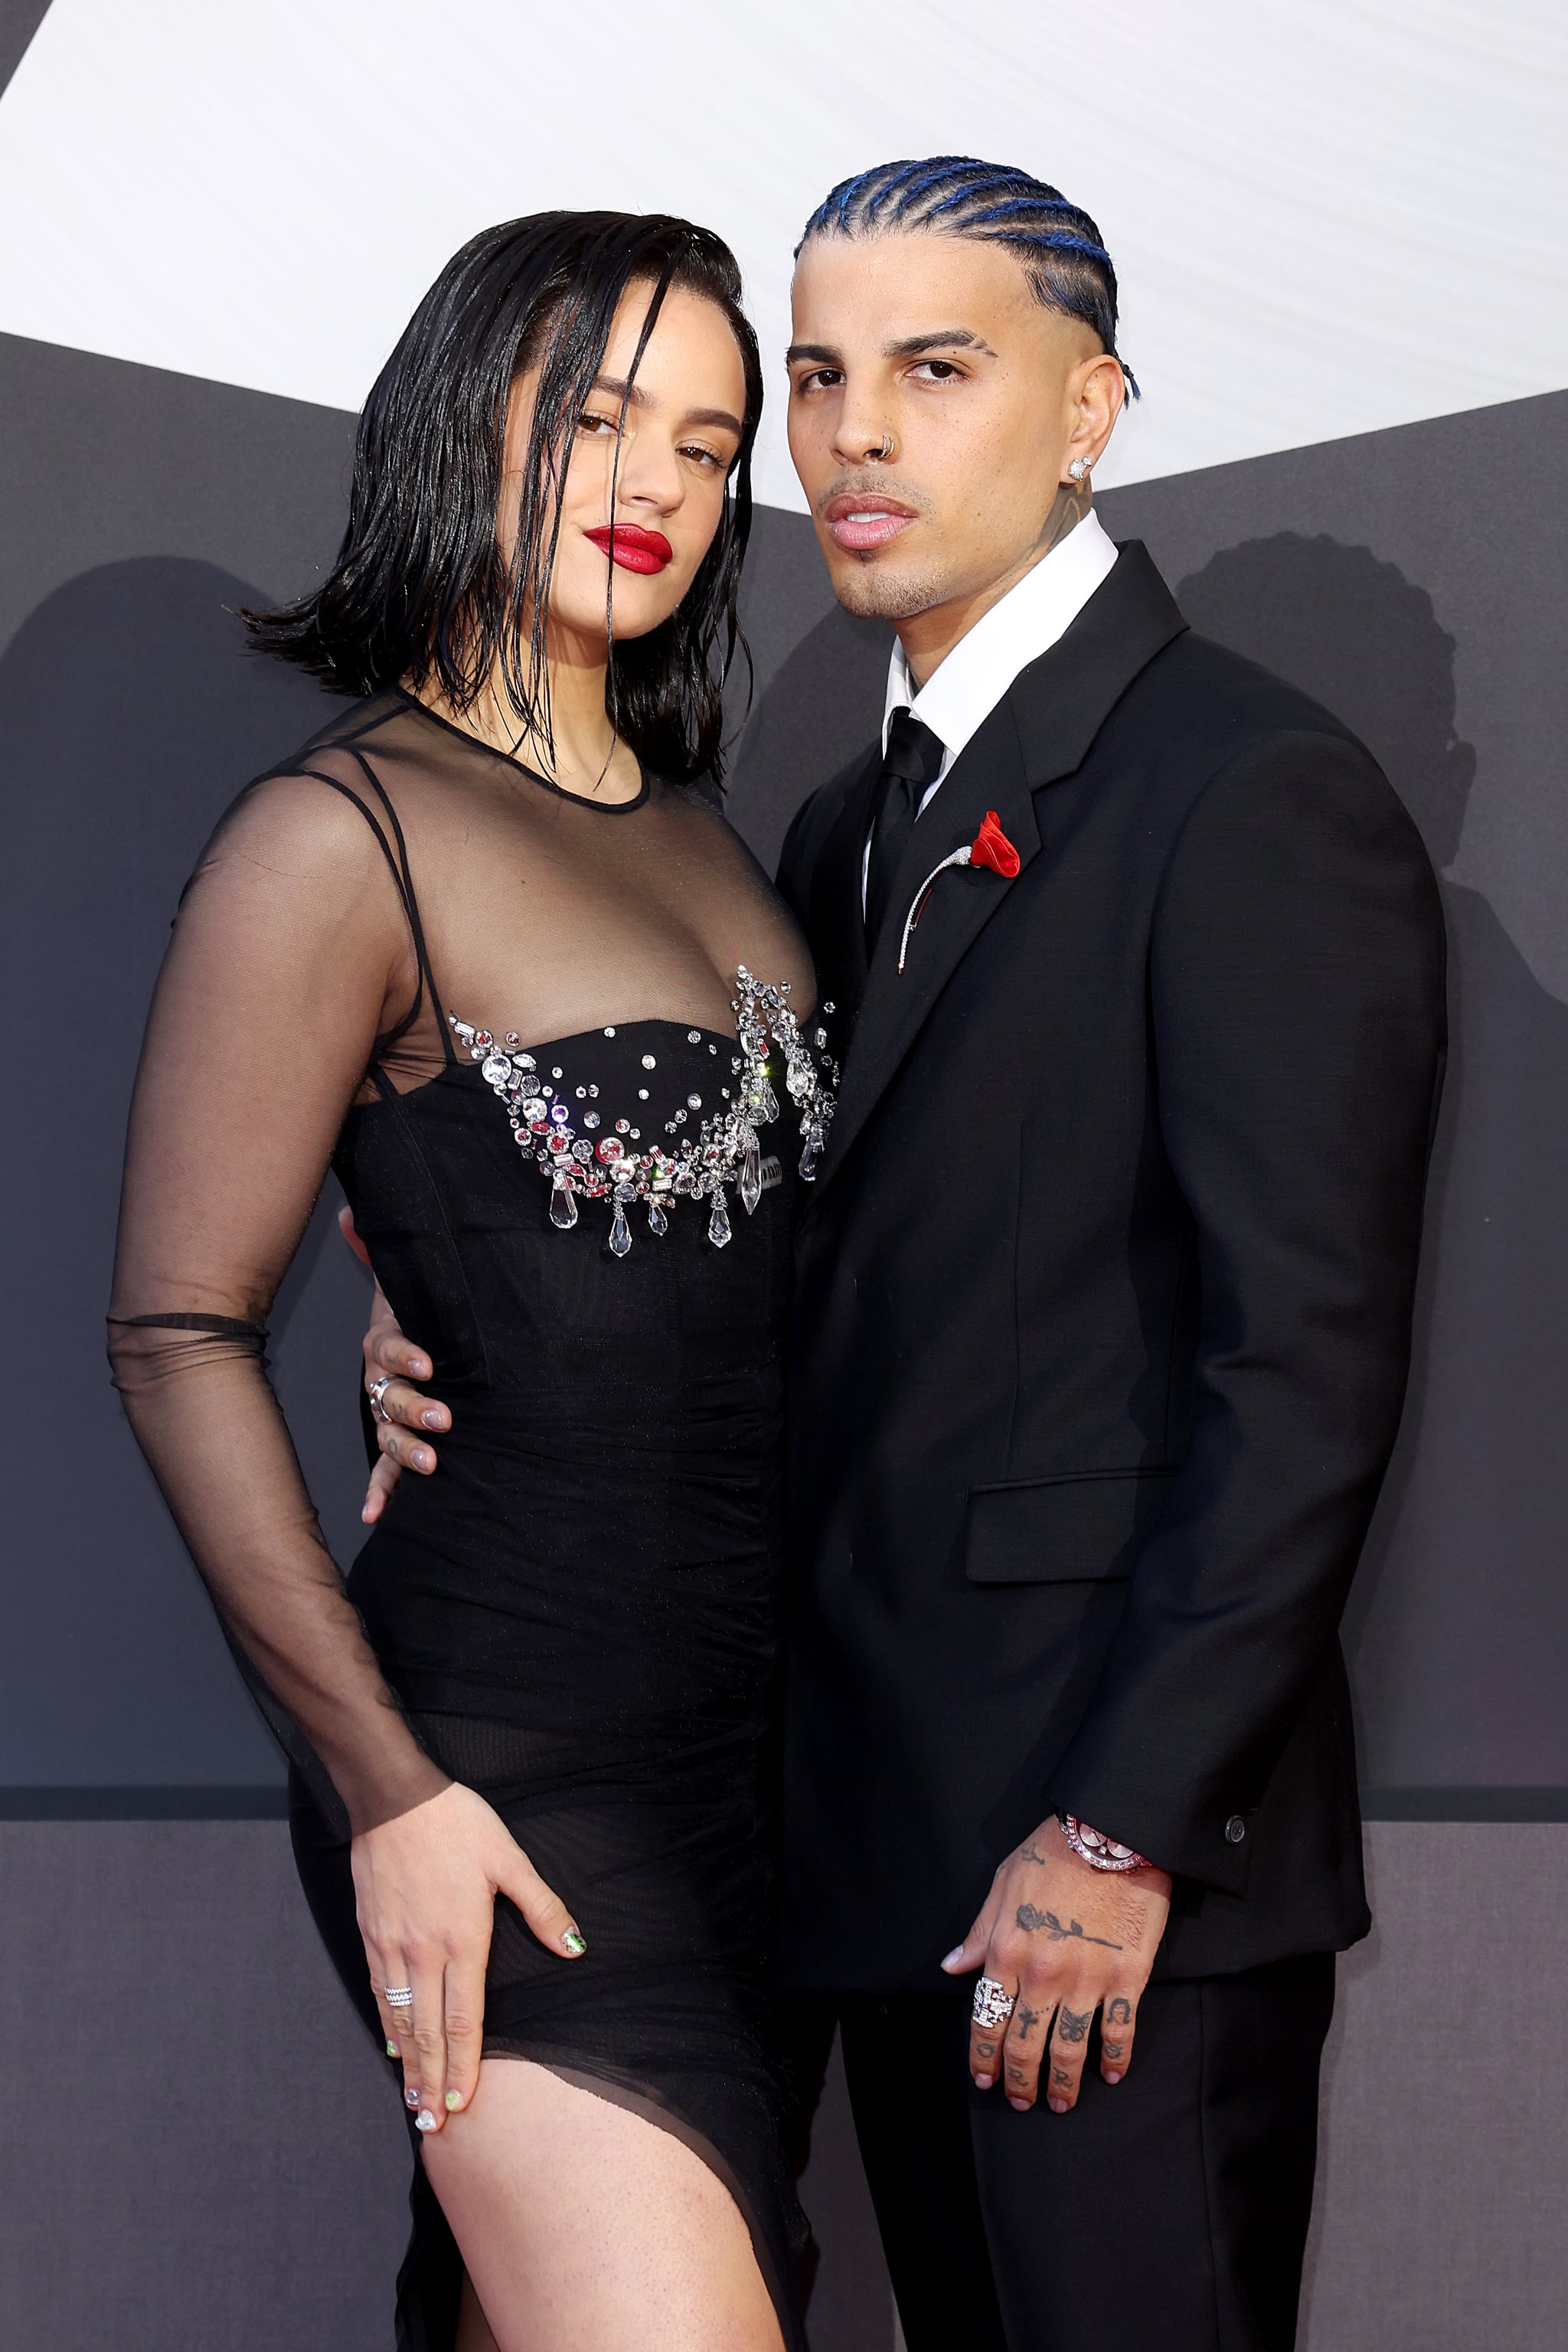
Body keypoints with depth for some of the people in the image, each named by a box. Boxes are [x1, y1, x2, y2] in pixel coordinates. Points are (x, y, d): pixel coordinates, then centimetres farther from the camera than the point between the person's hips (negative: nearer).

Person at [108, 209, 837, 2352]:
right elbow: (181, 1335, -11)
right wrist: (387, 1790, -13)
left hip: (744, 1748, 7)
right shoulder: (346, 831, -8)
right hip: (509, 1756, -7)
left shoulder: (695, 832, 15)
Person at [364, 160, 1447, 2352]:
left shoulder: (1261, 794, -10)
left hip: (1132, 1857, -8)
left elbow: (1305, 1368, -16)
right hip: (894, 1843, 8)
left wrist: (1123, 1831, -18)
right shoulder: (854, 830, 16)